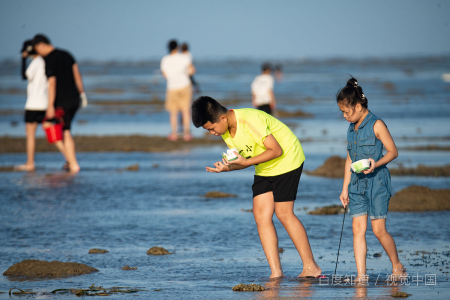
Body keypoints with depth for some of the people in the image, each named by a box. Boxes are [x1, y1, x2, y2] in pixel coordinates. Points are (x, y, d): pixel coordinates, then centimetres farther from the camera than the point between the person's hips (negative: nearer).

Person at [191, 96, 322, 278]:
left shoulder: (249, 120, -29)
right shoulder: (226, 132, -2)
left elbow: (276, 150, -26)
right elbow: (245, 158, 4)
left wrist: (246, 162, -29)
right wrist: (227, 168, -15)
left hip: (287, 159, -8)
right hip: (264, 168, 8)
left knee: (284, 213, -11)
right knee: (261, 215, -4)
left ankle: (311, 267, -2)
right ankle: (276, 272, -4)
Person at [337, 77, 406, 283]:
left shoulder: (376, 125, -7)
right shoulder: (352, 129, 14)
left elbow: (393, 151, -7)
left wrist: (376, 164, -24)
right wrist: (345, 188, 17)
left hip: (376, 181, -6)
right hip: (357, 182, 6)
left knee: (378, 229, -5)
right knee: (358, 229, -2)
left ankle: (397, 266, 15)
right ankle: (361, 275, -3)